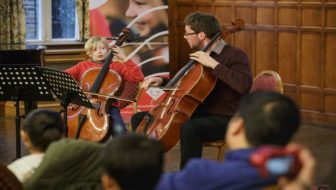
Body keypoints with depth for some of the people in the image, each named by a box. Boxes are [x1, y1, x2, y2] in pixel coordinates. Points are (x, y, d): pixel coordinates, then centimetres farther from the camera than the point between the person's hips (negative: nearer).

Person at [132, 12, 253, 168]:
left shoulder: (234, 55, -10)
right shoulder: (200, 56, 14)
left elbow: (244, 84, -30)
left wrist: (214, 64, -26)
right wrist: (162, 81, 10)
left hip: (223, 119, -8)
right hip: (197, 113, 9)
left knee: (189, 128, -42)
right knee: (139, 119, 5)